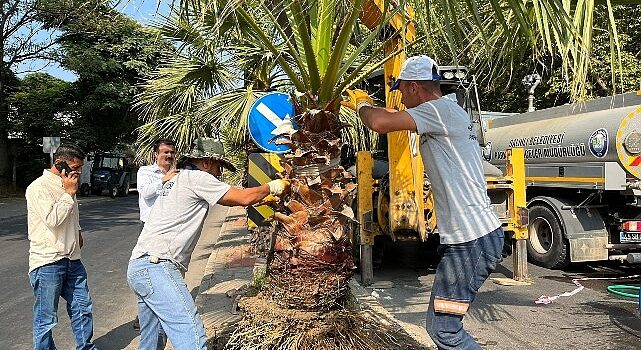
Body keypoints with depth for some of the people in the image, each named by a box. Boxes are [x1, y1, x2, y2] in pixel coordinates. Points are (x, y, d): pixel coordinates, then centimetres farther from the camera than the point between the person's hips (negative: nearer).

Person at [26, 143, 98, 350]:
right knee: (46, 319, 3)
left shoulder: (67, 186, 15)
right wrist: (69, 193, -16)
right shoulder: (39, 187, -12)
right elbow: (52, 219, -23)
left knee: (82, 308, 14)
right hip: (47, 262, -8)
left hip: (72, 259, 8)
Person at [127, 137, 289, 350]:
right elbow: (244, 198, -3)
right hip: (156, 268, -10)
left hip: (139, 268, 10)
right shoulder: (196, 177, -4)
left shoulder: (177, 179, 24)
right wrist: (272, 187, 11)